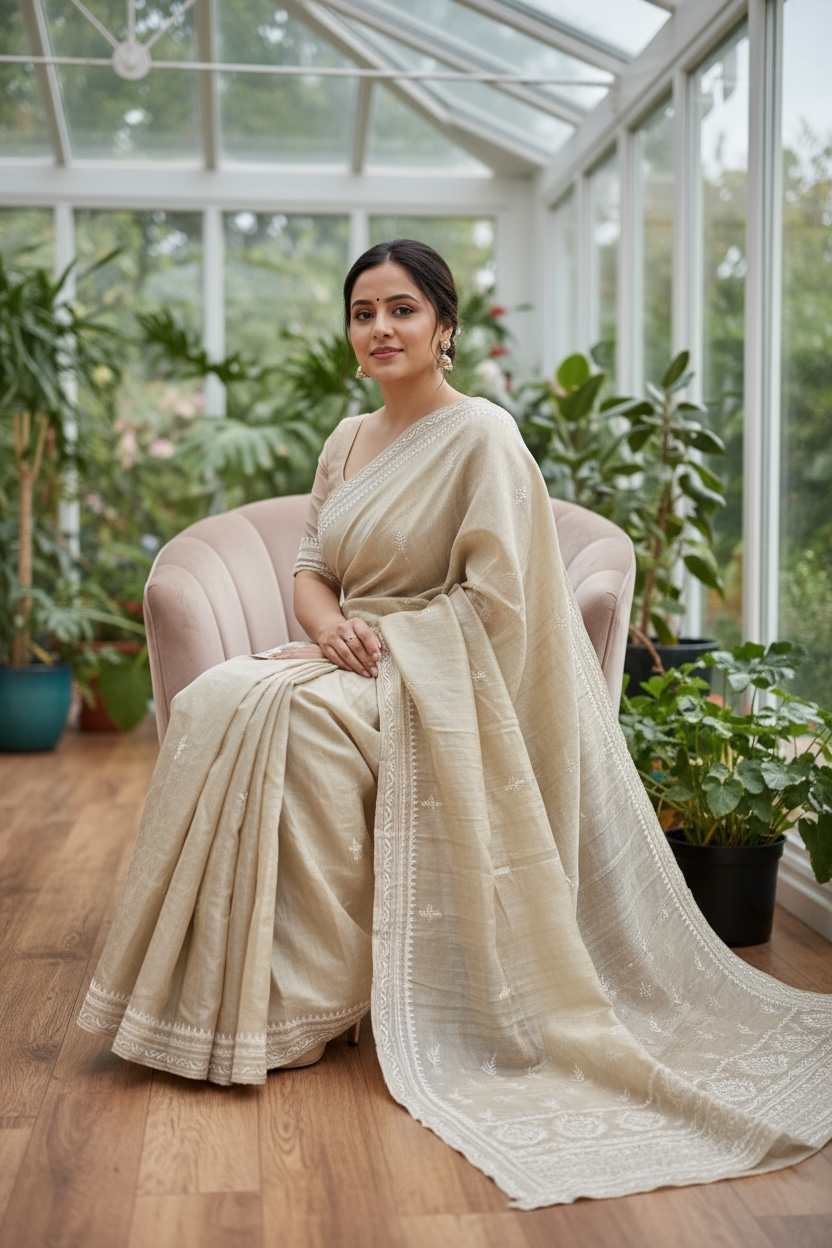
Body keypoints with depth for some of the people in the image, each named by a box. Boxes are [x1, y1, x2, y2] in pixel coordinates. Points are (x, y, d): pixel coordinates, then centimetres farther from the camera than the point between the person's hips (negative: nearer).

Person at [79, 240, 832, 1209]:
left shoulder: (482, 436, -8)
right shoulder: (349, 439, 16)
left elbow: (494, 599, -14)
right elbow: (312, 565, 15)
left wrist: (377, 637, -15)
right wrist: (327, 621, -8)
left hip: (436, 680, -7)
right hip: (357, 661, 7)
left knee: (264, 710, -29)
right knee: (209, 702, -20)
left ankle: (296, 998, -16)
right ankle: (206, 987, -13)